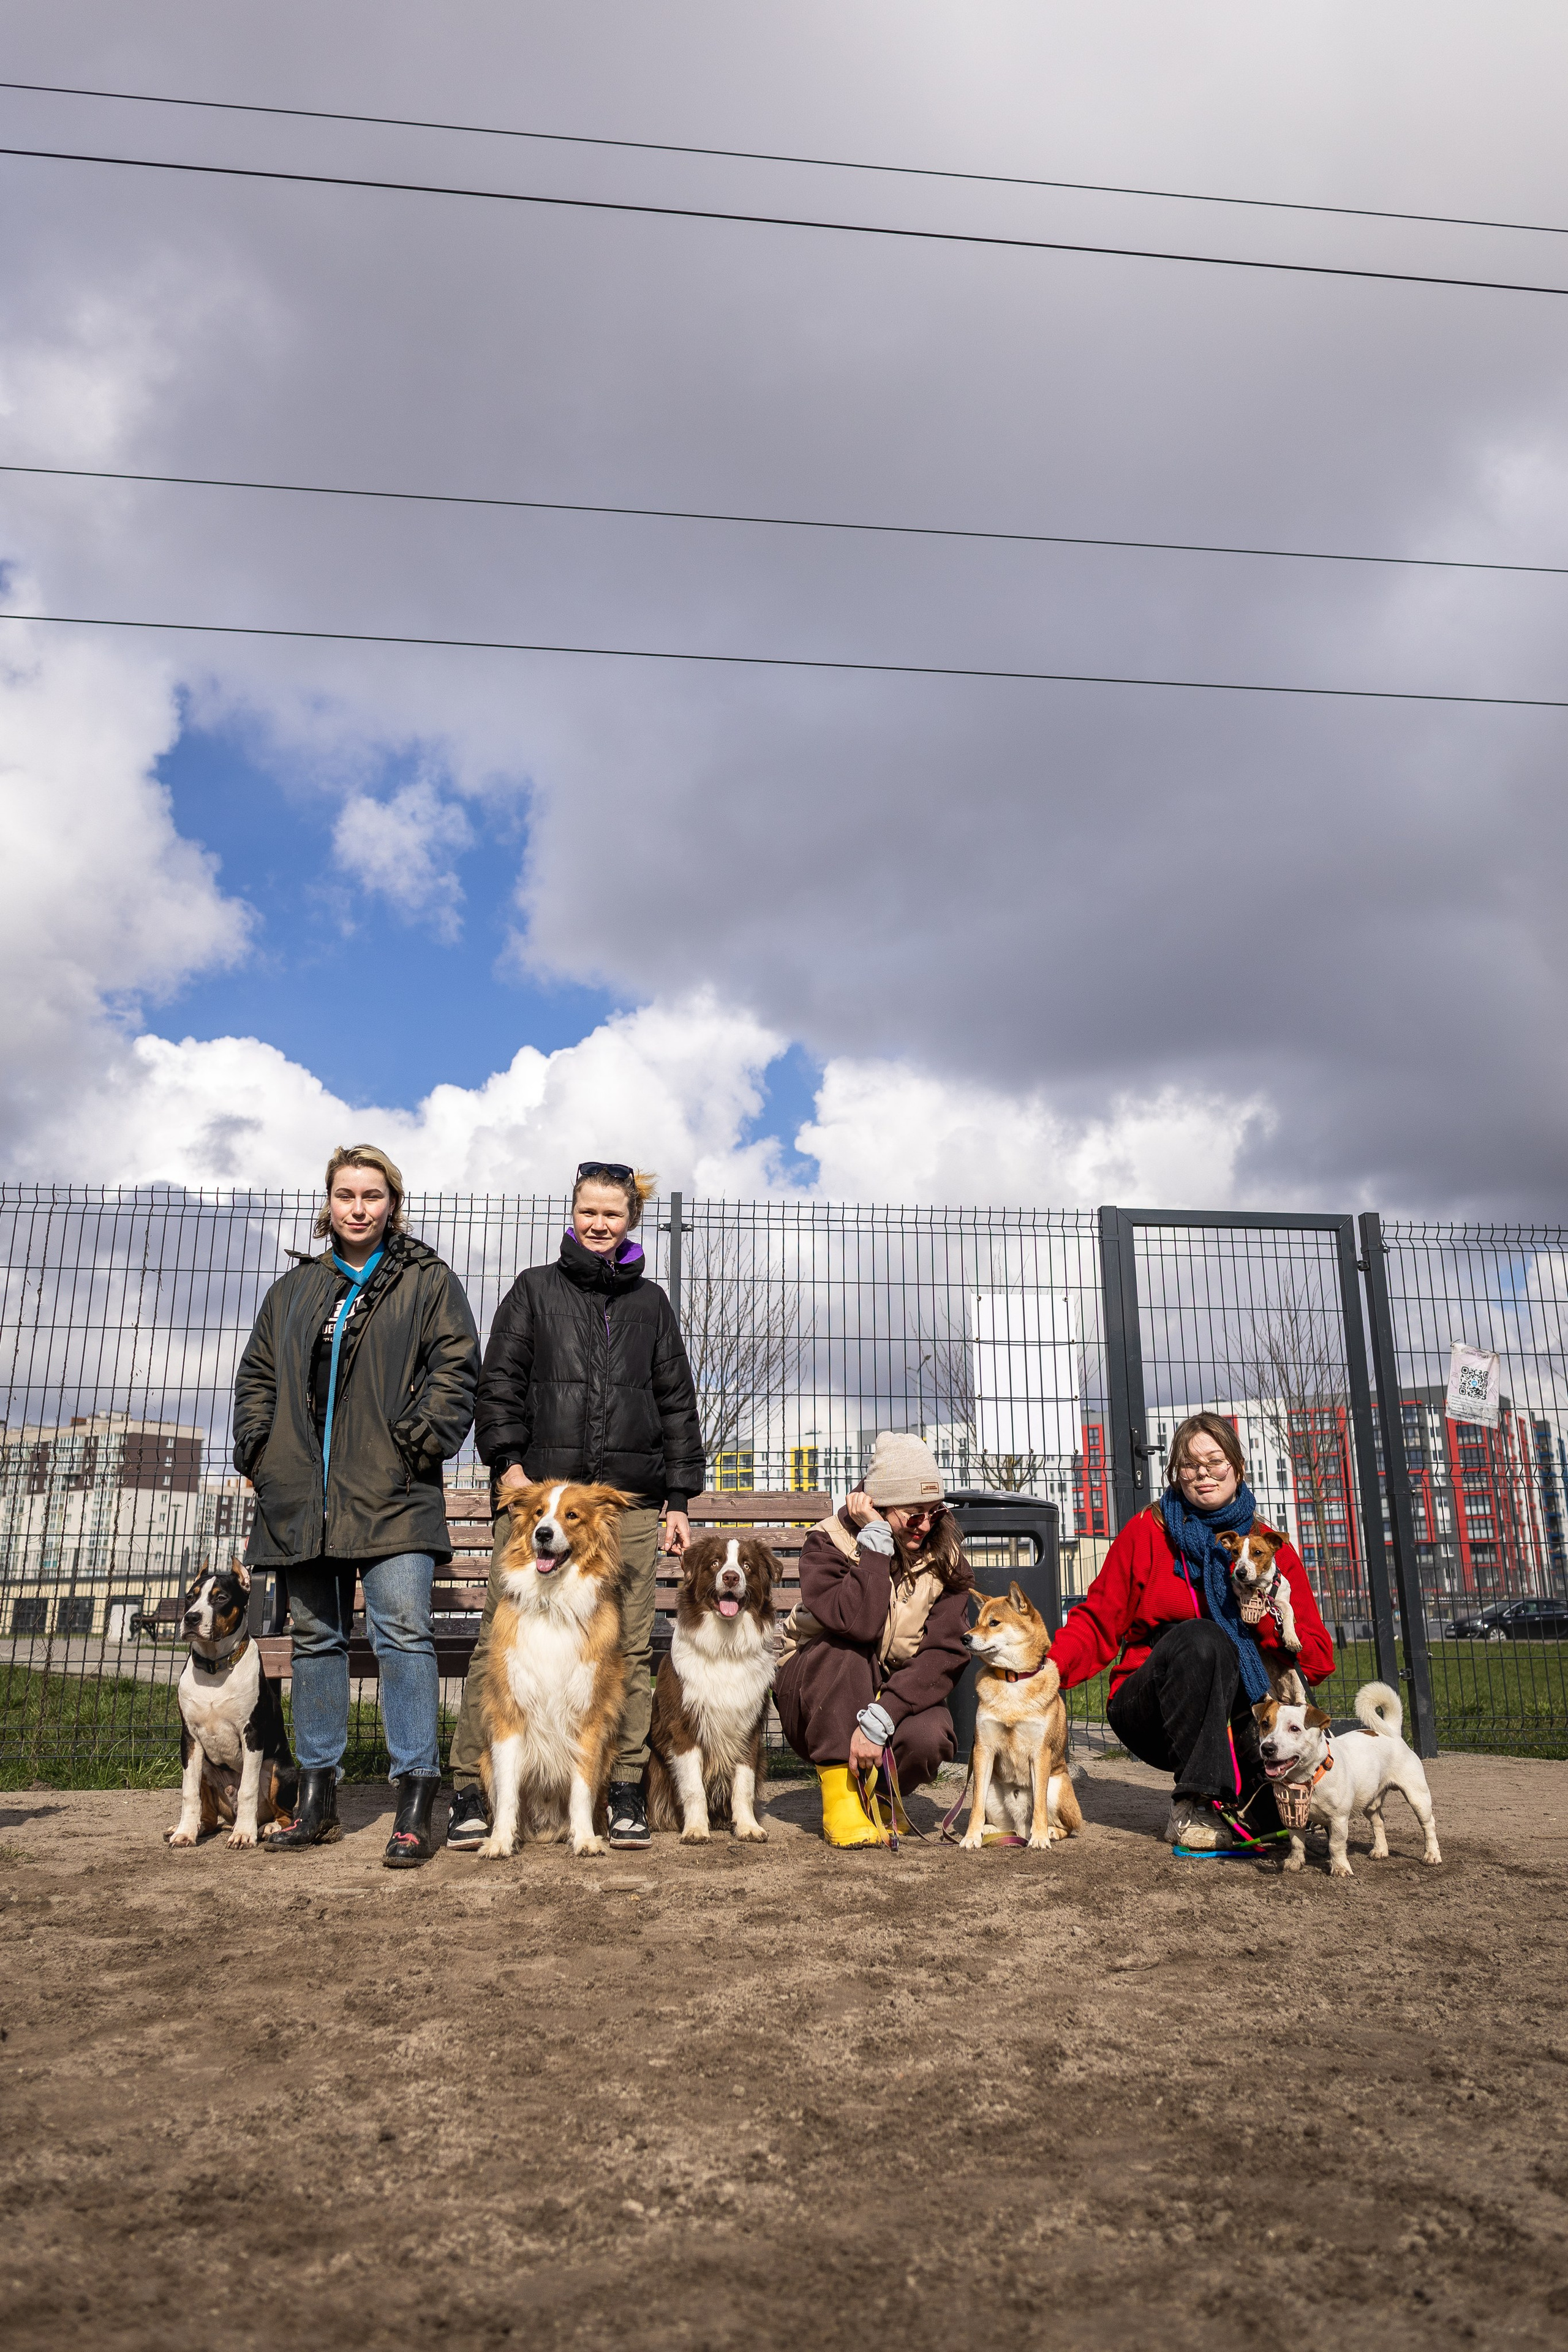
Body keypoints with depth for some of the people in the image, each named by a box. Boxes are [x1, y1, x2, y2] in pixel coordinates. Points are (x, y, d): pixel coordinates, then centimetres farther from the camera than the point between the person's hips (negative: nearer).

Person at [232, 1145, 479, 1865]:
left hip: (393, 1495, -4)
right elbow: (258, 1375, 20)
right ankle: (317, 1801, 21)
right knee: (315, 1637, 11)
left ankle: (415, 1808, -6)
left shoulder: (430, 1282, 6)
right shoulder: (294, 1288, 19)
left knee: (403, 1634, -11)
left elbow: (455, 1368, -1)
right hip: (304, 1496, 5)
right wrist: (259, 1451, 7)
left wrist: (418, 1442, -12)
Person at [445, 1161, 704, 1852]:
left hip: (630, 1499, 2)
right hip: (539, 1490, -1)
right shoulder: (535, 1289, 13)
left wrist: (680, 1498, 10)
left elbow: (677, 1404, 16)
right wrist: (507, 1463, -7)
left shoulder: (650, 1302, 17)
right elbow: (499, 1381, 6)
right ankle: (472, 1791, 5)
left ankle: (627, 1794, 12)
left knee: (629, 1646, 2)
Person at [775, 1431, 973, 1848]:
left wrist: (880, 1720, -34)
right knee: (846, 1653, -34)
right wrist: (876, 1538, -30)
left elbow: (945, 1654, -21)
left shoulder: (944, 1558, -9)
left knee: (928, 1739, -31)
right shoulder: (829, 1542, -16)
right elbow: (860, 1623, -36)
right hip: (816, 1698, -2)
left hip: (899, 1693, 2)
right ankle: (842, 1799, -22)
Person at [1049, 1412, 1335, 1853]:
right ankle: (1196, 1803, -25)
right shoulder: (1146, 1532, -2)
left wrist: (1264, 1617, -22)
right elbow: (1098, 1622, -3)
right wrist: (1046, 1667, -22)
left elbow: (1318, 1654, -1)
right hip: (1146, 1712, -3)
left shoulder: (1272, 1548, 3)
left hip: (1237, 1717, 3)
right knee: (1199, 1636, -32)